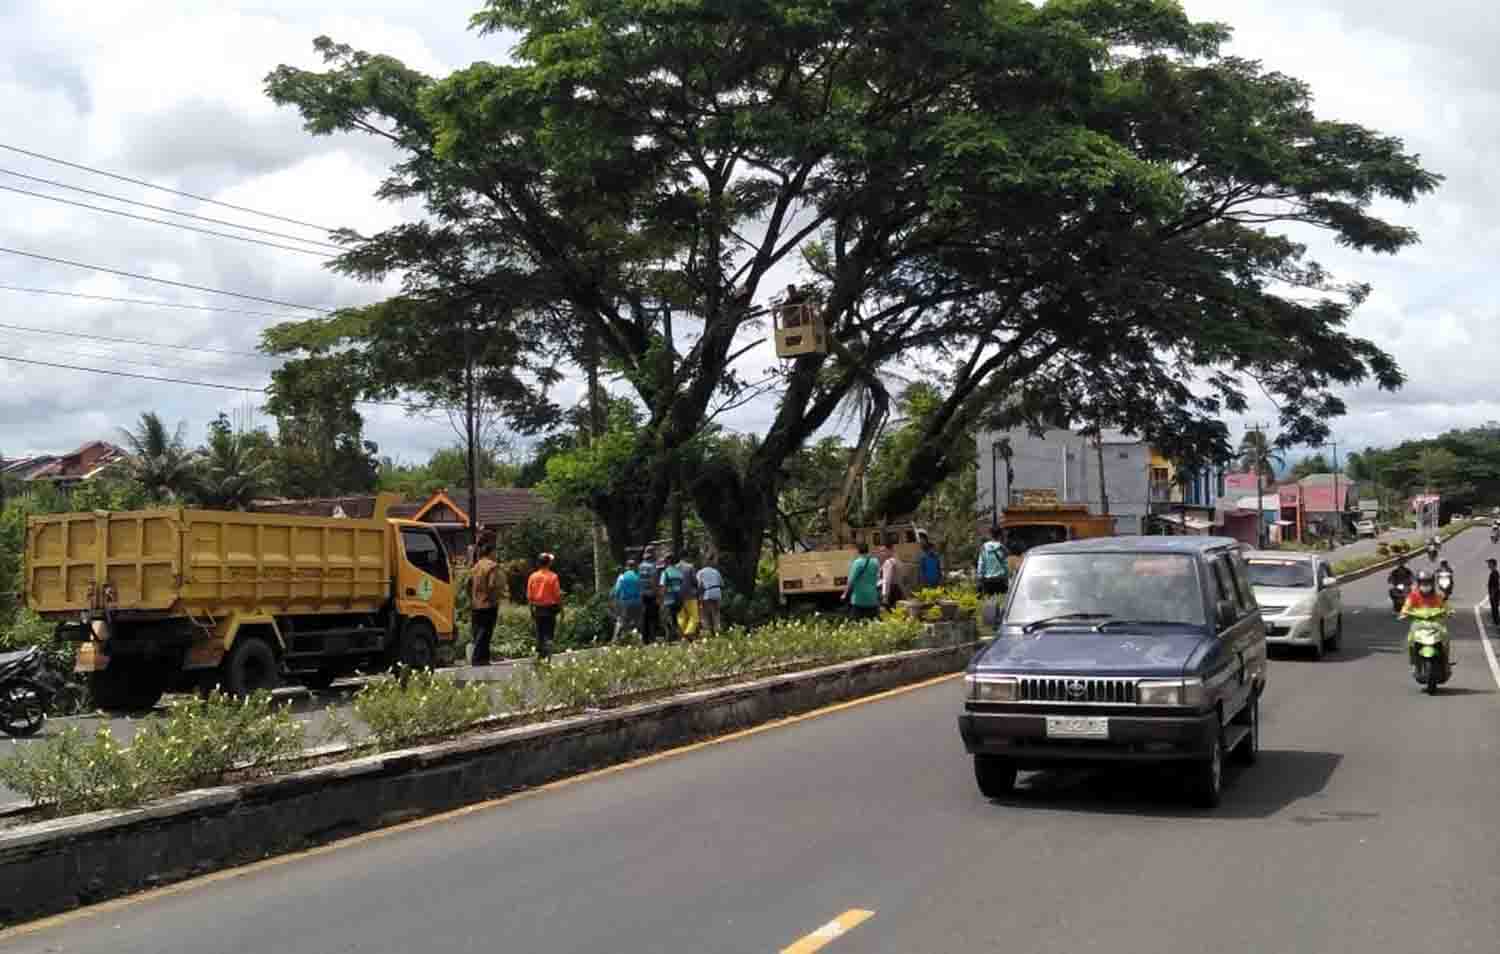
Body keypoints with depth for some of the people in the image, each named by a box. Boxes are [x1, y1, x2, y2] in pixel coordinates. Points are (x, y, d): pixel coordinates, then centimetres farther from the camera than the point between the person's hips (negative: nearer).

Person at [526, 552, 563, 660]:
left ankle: (540, 654, 19)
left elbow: (529, 596, 3)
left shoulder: (532, 577, 0)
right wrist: (561, 609, 2)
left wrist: (532, 611, 13)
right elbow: (557, 595, -9)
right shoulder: (553, 576, -10)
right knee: (548, 633, -2)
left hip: (538, 608, 3)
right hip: (550, 608, -3)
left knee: (540, 632, 15)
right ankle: (547, 655, -14)